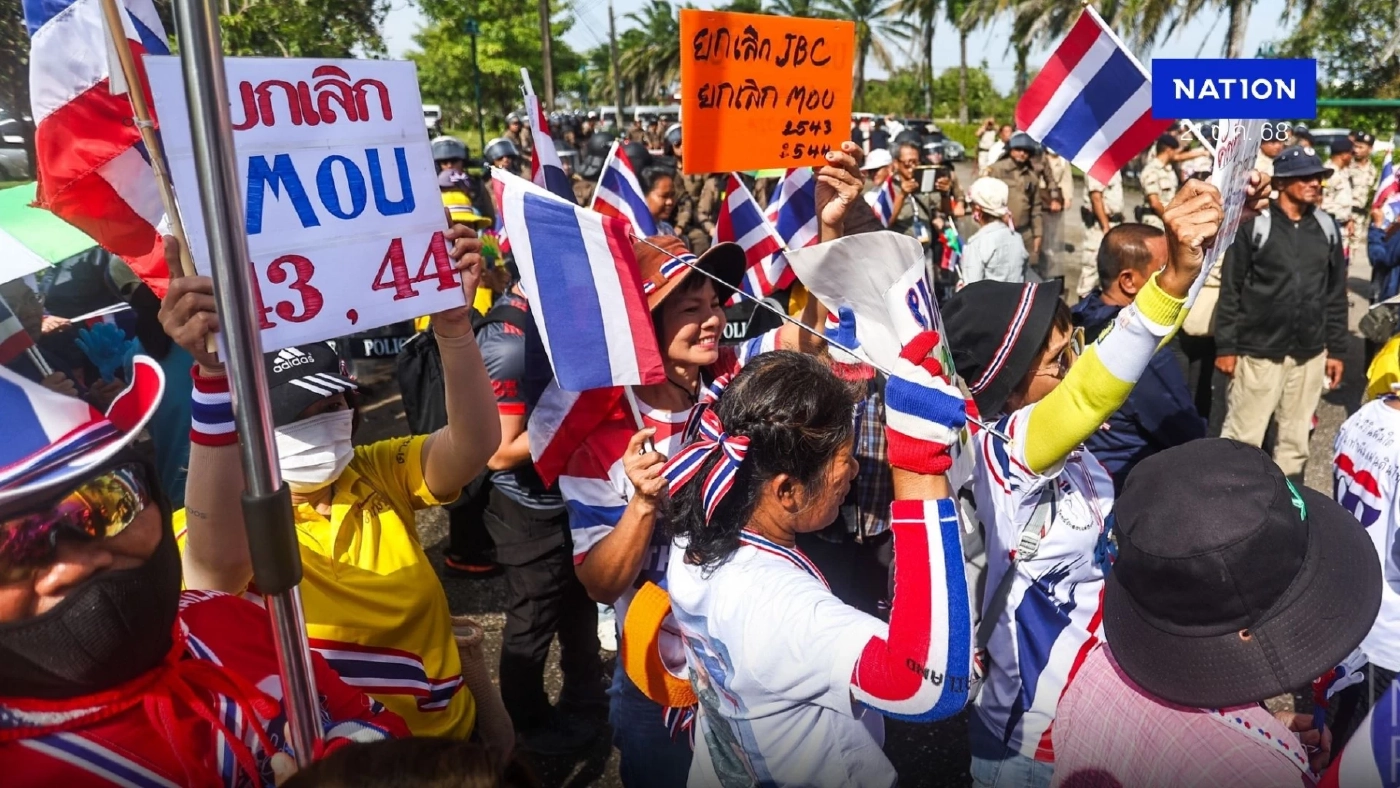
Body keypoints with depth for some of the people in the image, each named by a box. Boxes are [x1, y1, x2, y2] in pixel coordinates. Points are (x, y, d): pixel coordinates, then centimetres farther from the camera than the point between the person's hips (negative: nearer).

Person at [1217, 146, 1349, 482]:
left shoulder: (1326, 227, 6)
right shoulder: (1254, 224, -8)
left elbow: (1337, 293, 10)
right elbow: (1231, 290, -6)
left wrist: (1336, 349, 9)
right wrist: (1225, 346, -8)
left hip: (1310, 354, 5)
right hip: (1259, 351, -4)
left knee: (1296, 438, 14)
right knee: (1242, 436, -1)